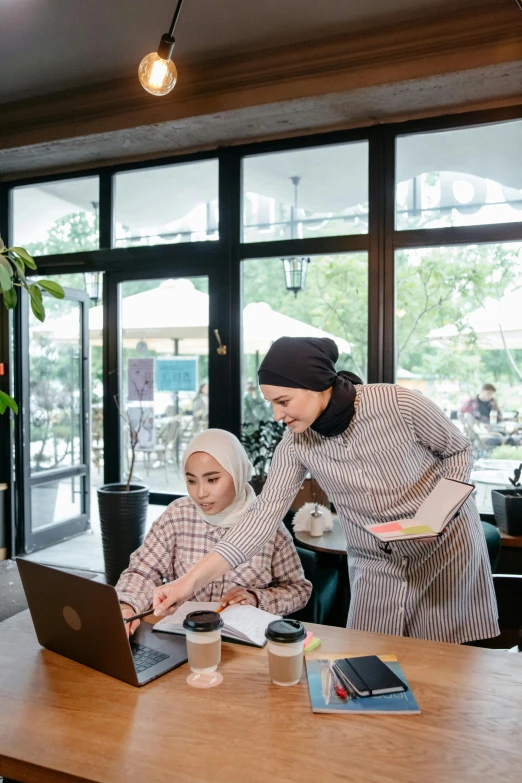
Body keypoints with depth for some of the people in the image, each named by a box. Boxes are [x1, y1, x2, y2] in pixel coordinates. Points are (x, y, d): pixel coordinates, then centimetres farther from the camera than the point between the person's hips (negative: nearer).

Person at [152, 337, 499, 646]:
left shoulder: (398, 404, -25)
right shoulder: (295, 444, -15)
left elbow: (458, 449, -7)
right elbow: (264, 514, -16)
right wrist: (191, 580, -22)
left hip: (446, 543, -2)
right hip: (377, 566, 3)